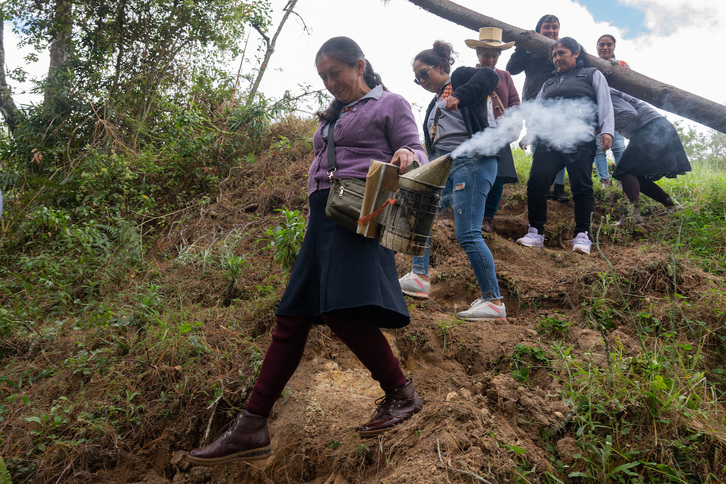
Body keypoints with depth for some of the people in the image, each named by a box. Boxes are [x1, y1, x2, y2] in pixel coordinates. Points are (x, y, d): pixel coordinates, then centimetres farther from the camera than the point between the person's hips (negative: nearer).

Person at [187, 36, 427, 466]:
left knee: (344, 311, -23)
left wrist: (407, 156, -24)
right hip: (323, 215, 8)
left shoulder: (390, 105, 8)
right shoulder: (334, 115, 29)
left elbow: (417, 153, -1)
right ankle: (252, 429, 5)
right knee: (292, 318, 3)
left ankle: (402, 394, -2)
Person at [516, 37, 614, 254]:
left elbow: (605, 104, 9)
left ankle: (582, 235, -9)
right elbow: (537, 110, 24)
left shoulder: (592, 75, 20)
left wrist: (606, 130, -7)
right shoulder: (549, 84, 32)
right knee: (536, 182, -12)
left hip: (579, 138, -3)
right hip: (548, 138, 4)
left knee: (581, 185, -11)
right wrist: (530, 133, 5)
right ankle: (536, 233, -8)